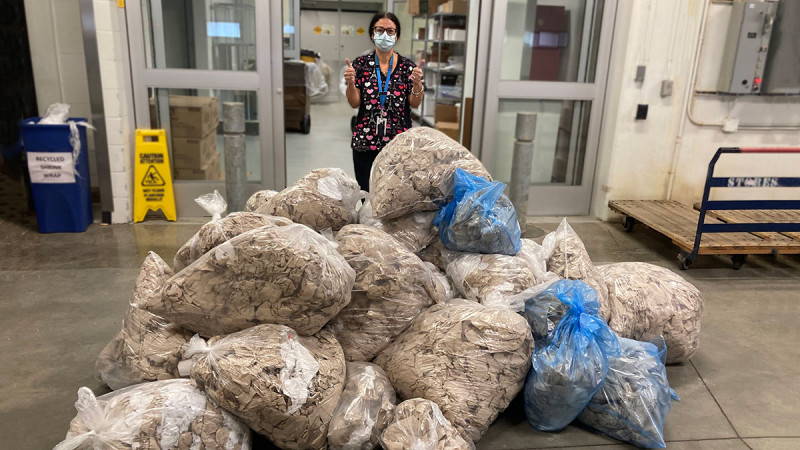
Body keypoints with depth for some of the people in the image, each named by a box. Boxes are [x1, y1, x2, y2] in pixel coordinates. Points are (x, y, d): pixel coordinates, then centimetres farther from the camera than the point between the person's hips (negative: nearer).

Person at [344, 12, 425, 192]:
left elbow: (415, 104, 1)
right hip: (366, 140, 0)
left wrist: (417, 82, -17)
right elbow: (355, 103, 0)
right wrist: (350, 83, -18)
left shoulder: (407, 66, 3)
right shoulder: (361, 64, 2)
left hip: (398, 140, 0)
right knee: (365, 192, 4)